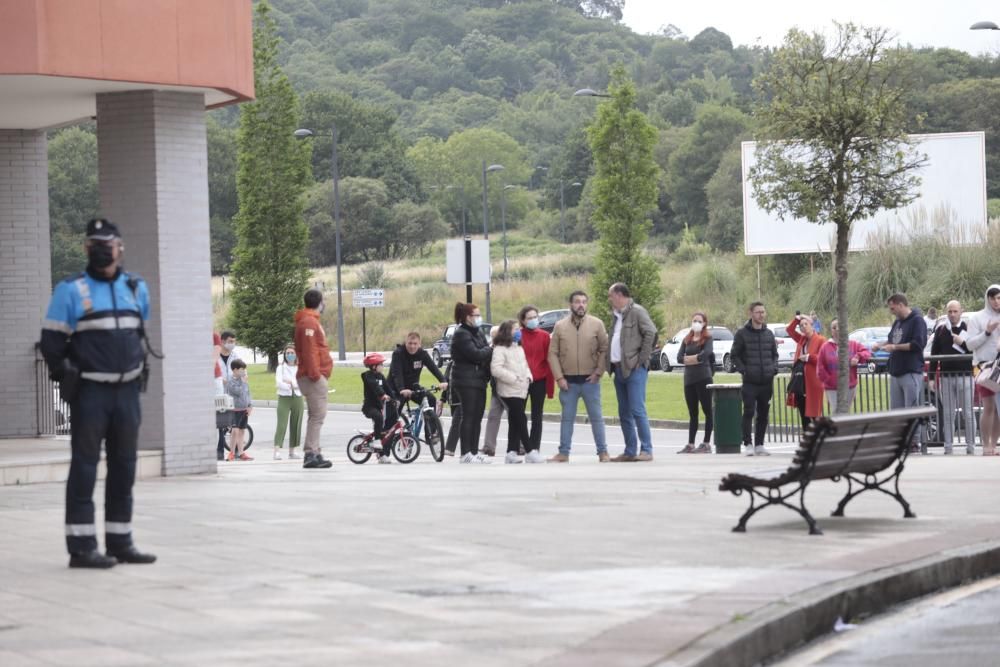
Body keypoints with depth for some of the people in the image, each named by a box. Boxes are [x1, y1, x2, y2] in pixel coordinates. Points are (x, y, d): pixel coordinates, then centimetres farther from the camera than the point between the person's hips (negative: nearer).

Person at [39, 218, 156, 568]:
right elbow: (51, 341, -4)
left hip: (127, 391, 6)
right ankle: (81, 546, -5)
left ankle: (120, 542, 18)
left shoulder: (137, 288, 10)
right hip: (90, 392, -6)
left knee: (124, 467, 10)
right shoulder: (71, 290, -5)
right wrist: (67, 375, -8)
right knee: (85, 467, -6)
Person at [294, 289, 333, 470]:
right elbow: (309, 351, -20)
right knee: (317, 415, -13)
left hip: (317, 376, 11)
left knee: (316, 415, 12)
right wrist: (315, 374, -21)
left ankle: (314, 454, 16)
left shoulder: (312, 321, 21)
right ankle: (311, 455, -16)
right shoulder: (309, 322, -13)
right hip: (315, 377, -11)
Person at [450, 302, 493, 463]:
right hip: (466, 381, -9)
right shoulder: (461, 335, -12)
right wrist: (491, 349, -7)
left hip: (479, 380, 9)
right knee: (468, 417, -8)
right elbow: (475, 354, -21)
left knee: (477, 418, 9)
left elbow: (485, 352, 12)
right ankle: (466, 454, -5)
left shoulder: (477, 332, 17)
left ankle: (474, 451, 14)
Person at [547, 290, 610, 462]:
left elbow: (604, 350, 0)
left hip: (590, 380, -1)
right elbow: (553, 353, 2)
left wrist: (598, 372, -8)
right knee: (567, 418, 8)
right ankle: (564, 453, 14)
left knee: (596, 417, 4)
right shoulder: (560, 326, 3)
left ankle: (603, 452, 11)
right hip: (568, 381, 1)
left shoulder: (597, 324, 0)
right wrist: (559, 377, -5)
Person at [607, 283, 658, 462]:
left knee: (637, 410, -12)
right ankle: (630, 451, 13)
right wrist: (611, 364, 11)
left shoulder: (637, 312, -7)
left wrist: (642, 358, -16)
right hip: (619, 369, 9)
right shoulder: (618, 315, 19)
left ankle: (646, 450, -9)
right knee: (624, 414, 9)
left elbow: (651, 333, -17)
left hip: (634, 369, -9)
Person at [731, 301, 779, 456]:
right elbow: (734, 355, 1)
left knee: (763, 414, 7)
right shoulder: (742, 333, -1)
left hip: (767, 381, 4)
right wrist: (743, 370, -10)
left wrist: (774, 368, 4)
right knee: (749, 412, -8)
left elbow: (774, 354, 22)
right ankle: (747, 444, -3)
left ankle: (759, 445, 14)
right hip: (750, 381, -4)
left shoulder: (769, 333, 12)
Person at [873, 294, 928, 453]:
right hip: (896, 372, 9)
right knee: (896, 410, 8)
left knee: (912, 409, -8)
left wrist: (894, 347, -14)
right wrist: (881, 344, 9)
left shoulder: (917, 321, -7)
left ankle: (915, 441, -7)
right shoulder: (897, 322, 18)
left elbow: (918, 344, -17)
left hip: (911, 372, -9)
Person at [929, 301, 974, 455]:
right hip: (946, 377, 3)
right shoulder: (940, 330, 9)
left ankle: (970, 447, 3)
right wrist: (931, 377, 6)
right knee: (947, 414, 5)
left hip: (965, 376, -3)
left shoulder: (968, 329, 1)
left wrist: (963, 343, -18)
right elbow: (934, 354, 11)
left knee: (968, 413, -1)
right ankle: (948, 447, 9)